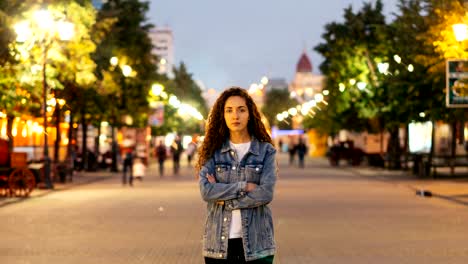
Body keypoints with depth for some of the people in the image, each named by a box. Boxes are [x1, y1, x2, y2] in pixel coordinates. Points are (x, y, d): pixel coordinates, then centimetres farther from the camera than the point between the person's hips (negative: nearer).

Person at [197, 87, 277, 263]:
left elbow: (266, 193, -11)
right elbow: (206, 190, -10)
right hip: (219, 242, 1)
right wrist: (244, 186, -14)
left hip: (256, 243, -1)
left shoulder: (266, 150, 1)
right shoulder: (213, 151, 4)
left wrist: (224, 199, -9)